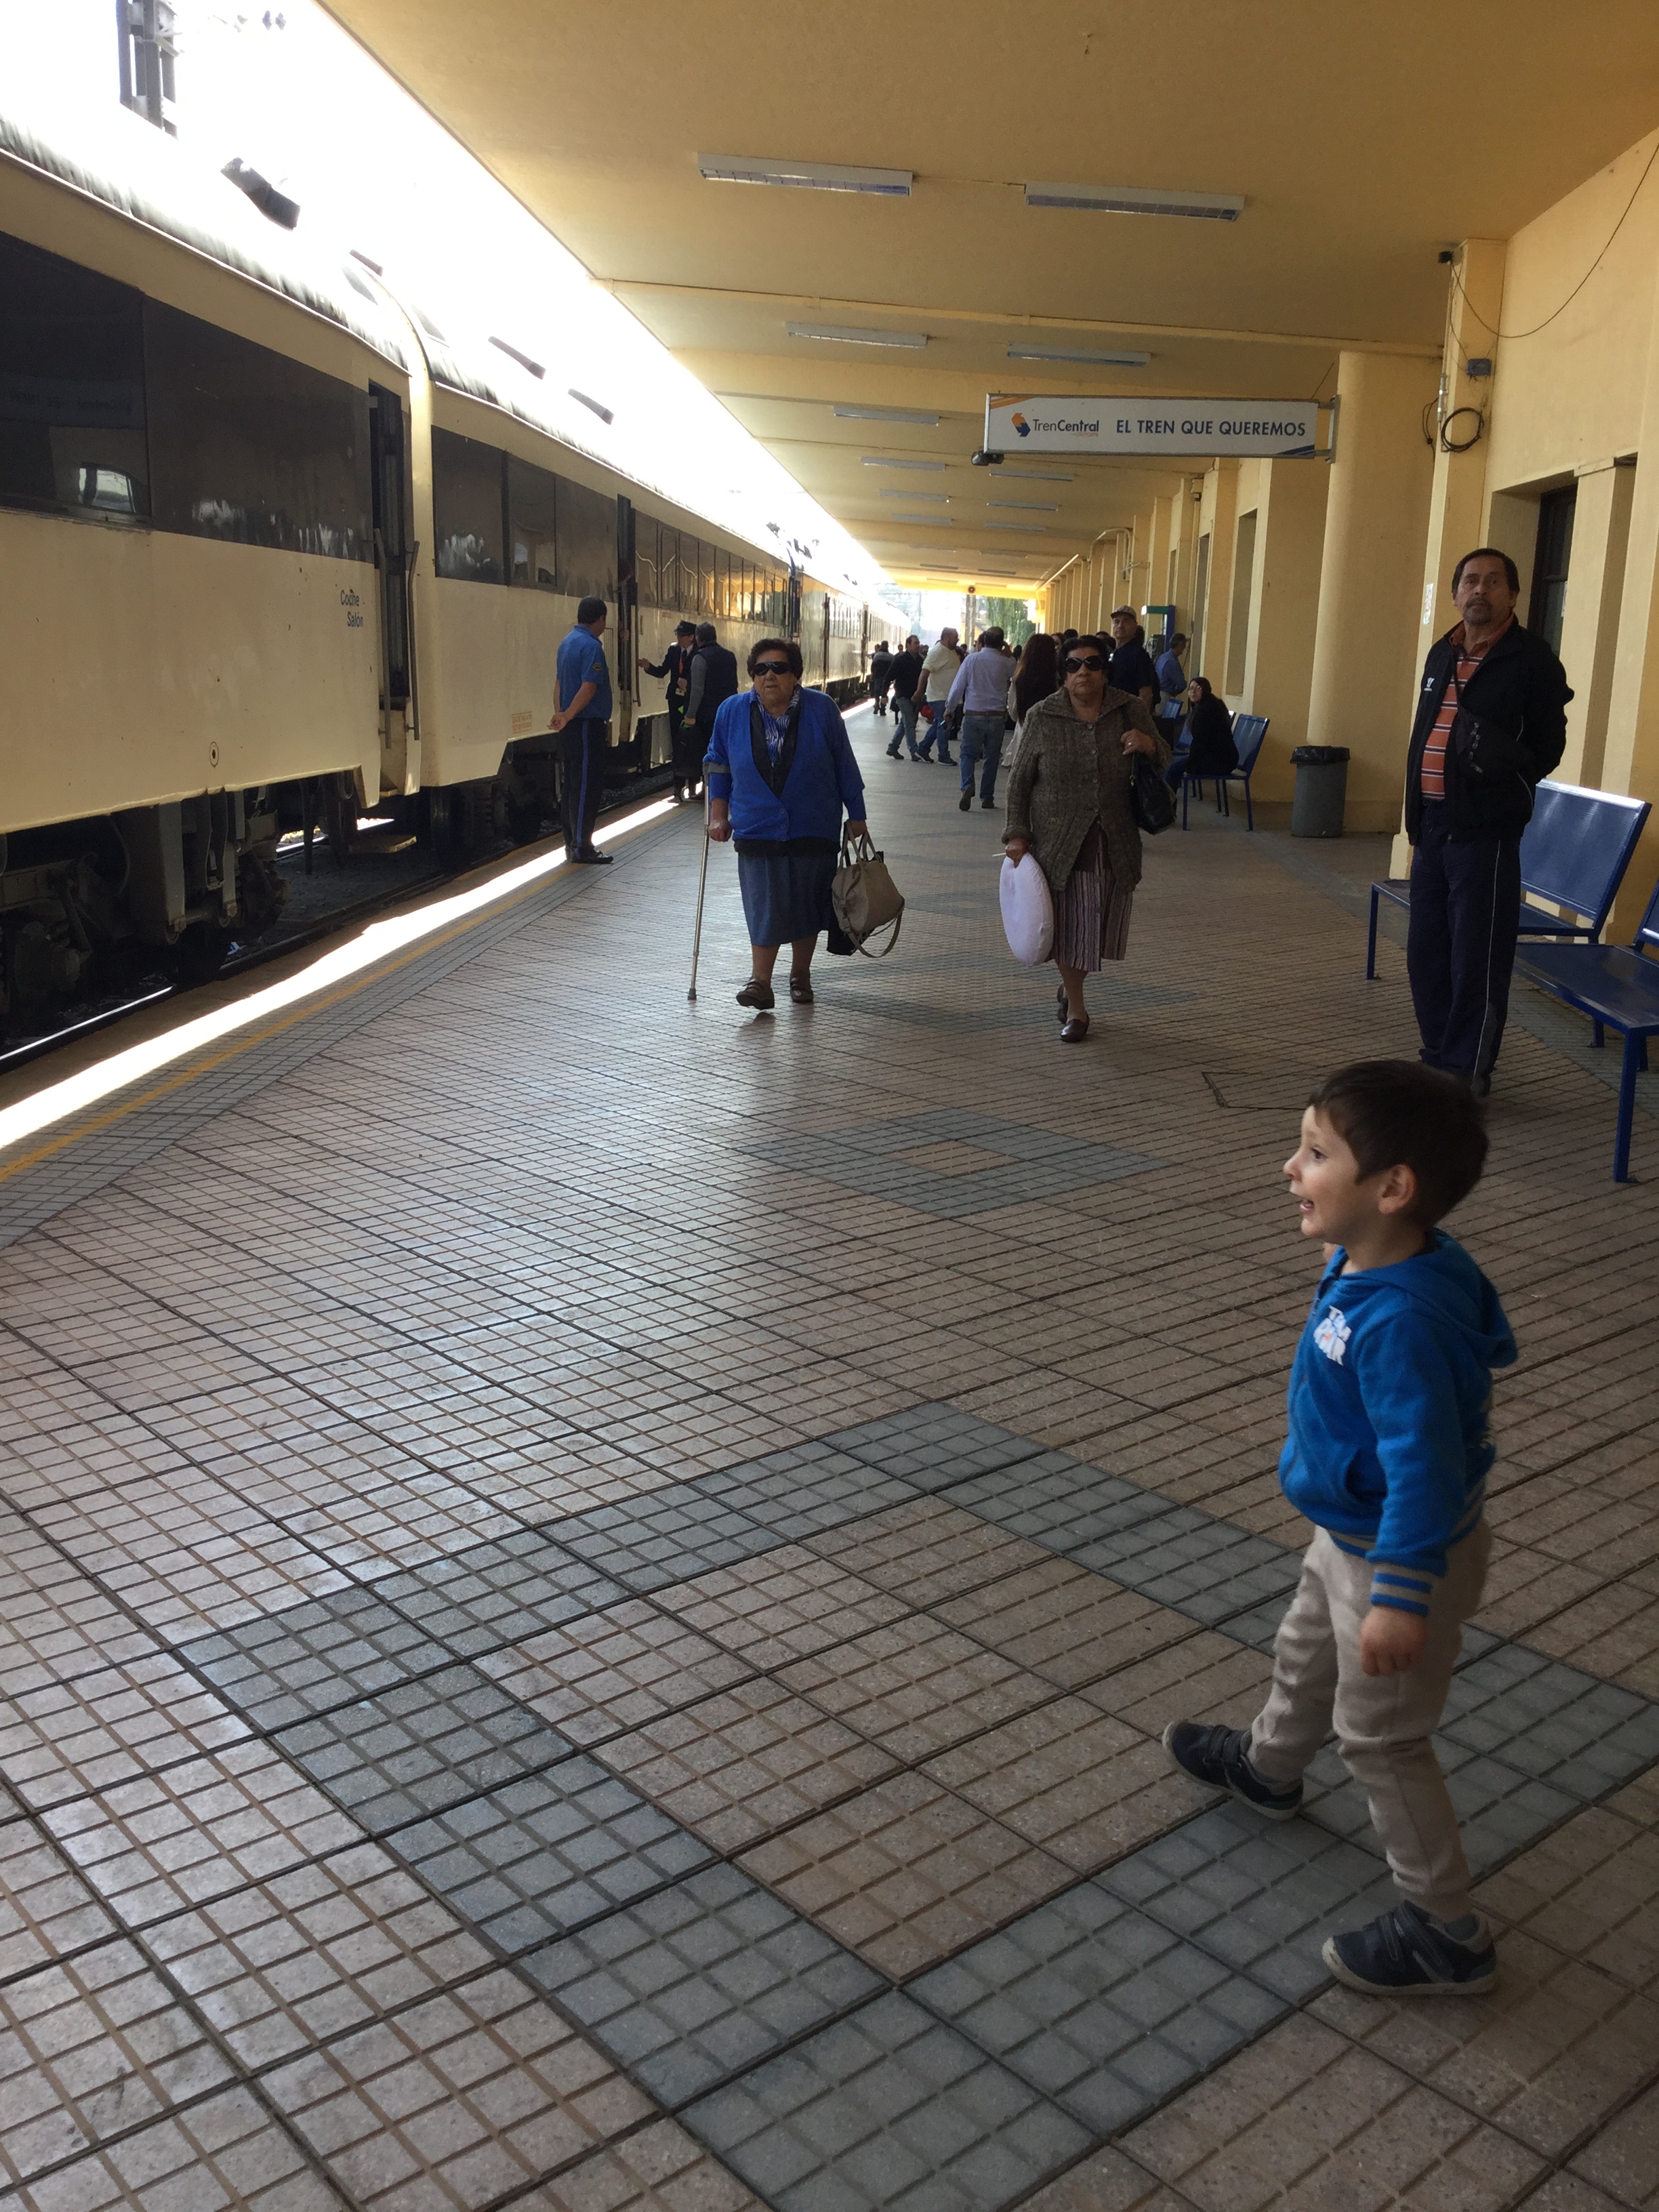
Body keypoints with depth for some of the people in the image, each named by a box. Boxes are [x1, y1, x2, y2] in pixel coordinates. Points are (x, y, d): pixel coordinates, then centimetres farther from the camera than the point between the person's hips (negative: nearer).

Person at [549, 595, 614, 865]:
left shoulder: (567, 643, 14)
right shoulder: (592, 646, -15)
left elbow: (559, 681, 20)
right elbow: (589, 688, -23)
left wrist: (561, 714, 23)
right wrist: (567, 716, -24)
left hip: (572, 724, 10)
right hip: (588, 724, -10)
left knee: (573, 785, 13)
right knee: (587, 785, -6)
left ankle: (573, 843, 20)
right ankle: (582, 848, -3)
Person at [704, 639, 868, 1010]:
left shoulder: (822, 709, -3)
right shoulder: (732, 712, -1)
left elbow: (844, 766, 4)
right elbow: (718, 765, 10)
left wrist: (856, 815, 7)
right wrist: (718, 813, 5)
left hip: (814, 830, 0)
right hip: (758, 830, 0)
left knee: (806, 905, 7)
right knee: (764, 906, -9)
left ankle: (800, 975, 23)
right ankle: (761, 982, -4)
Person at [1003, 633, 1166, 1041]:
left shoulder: (1130, 712, 2)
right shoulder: (1042, 717, -3)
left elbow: (1164, 763, 11)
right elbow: (1020, 781, 2)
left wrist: (1149, 745, -12)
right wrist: (1017, 834, -4)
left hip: (1114, 844, 2)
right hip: (1059, 843, -2)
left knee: (1104, 922, 10)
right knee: (1069, 924, 1)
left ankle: (1071, 986, 38)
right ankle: (1075, 1008, 19)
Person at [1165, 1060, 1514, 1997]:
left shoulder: (1402, 1322, -39)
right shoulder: (1369, 1263, -9)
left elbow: (1425, 1464, -35)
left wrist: (1401, 1595, -31)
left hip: (1403, 1555, -10)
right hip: (1350, 1534, 10)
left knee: (1381, 1736, 6)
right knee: (1307, 1655, 33)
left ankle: (1449, 1933, 24)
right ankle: (1269, 1766, 61)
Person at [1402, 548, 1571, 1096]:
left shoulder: (1531, 660, -5)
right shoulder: (1441, 654, 14)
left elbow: (1547, 747, -4)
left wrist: (1503, 763, -19)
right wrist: (1416, 815, 14)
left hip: (1484, 829, -7)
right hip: (1432, 822, 7)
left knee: (1476, 957, -2)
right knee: (1426, 949, 12)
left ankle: (1467, 1072, 6)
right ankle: (1437, 1057, 25)